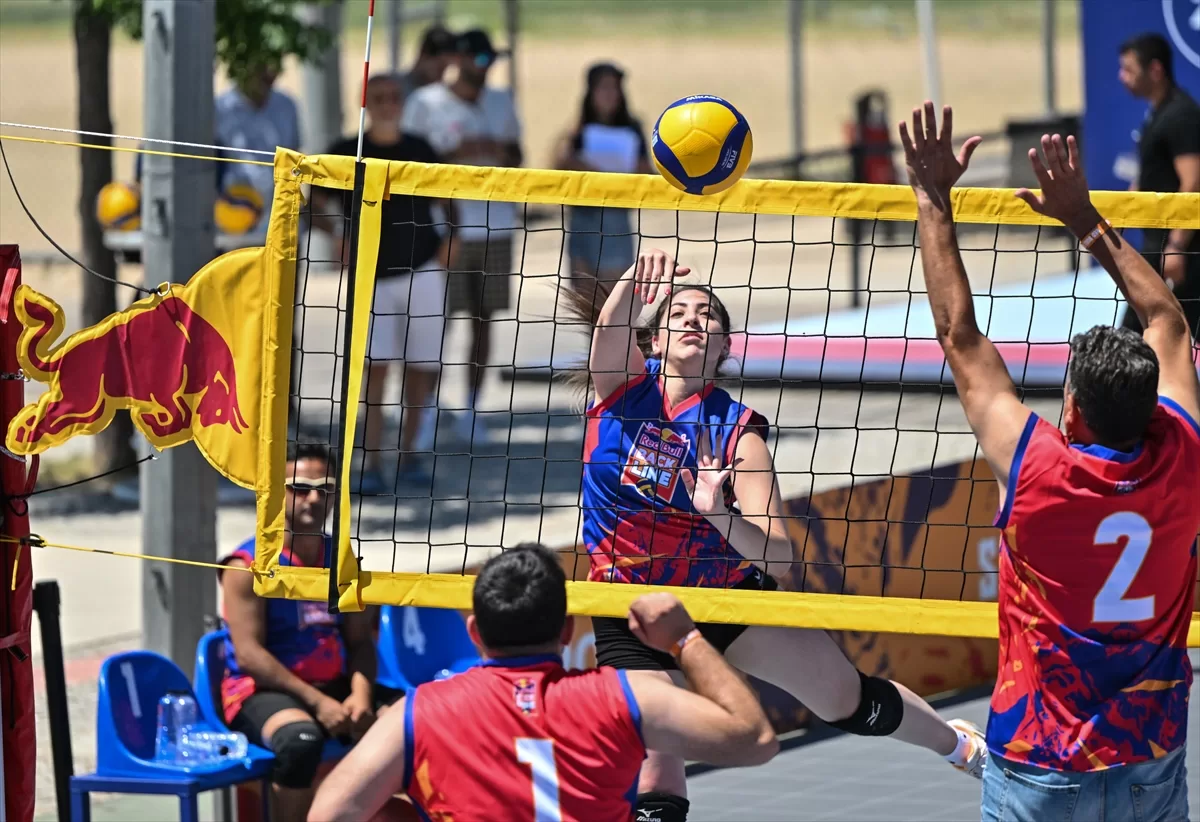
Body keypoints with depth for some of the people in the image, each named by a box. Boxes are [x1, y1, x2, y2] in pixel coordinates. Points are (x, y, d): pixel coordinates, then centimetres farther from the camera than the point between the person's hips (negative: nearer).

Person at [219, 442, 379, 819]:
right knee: (301, 738, -38)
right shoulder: (248, 566, -8)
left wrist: (361, 693, -14)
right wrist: (318, 702, -21)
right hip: (263, 691, -6)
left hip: (334, 687, 6)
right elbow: (249, 654, -15)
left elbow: (360, 641, 8)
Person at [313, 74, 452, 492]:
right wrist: (338, 231, -19)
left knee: (421, 370, 6)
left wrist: (450, 237, 4)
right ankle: (372, 466, -10)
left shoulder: (419, 150, 7)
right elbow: (317, 202, -2)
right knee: (375, 368, -12)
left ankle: (408, 455, 20)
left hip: (423, 272, 3)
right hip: (372, 276, -3)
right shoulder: (346, 154, -1)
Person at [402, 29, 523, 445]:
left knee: (483, 318, 5)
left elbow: (516, 155, 18)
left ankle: (472, 409, 12)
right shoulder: (426, 103, -2)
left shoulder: (501, 102, 13)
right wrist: (456, 154, -17)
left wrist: (502, 152, -5)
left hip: (493, 226, 4)